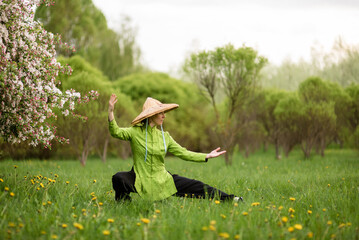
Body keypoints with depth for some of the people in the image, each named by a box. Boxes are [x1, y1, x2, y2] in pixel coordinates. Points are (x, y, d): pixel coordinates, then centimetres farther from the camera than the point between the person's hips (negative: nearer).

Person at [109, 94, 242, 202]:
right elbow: (116, 132, -22)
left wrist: (207, 156, 3)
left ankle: (230, 199, 5)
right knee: (119, 178, -32)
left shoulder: (164, 136, 5)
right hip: (140, 181, -3)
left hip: (162, 181, 3)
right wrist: (111, 111, -36)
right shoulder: (135, 132, -7)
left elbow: (183, 153, 8)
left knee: (196, 186, -3)